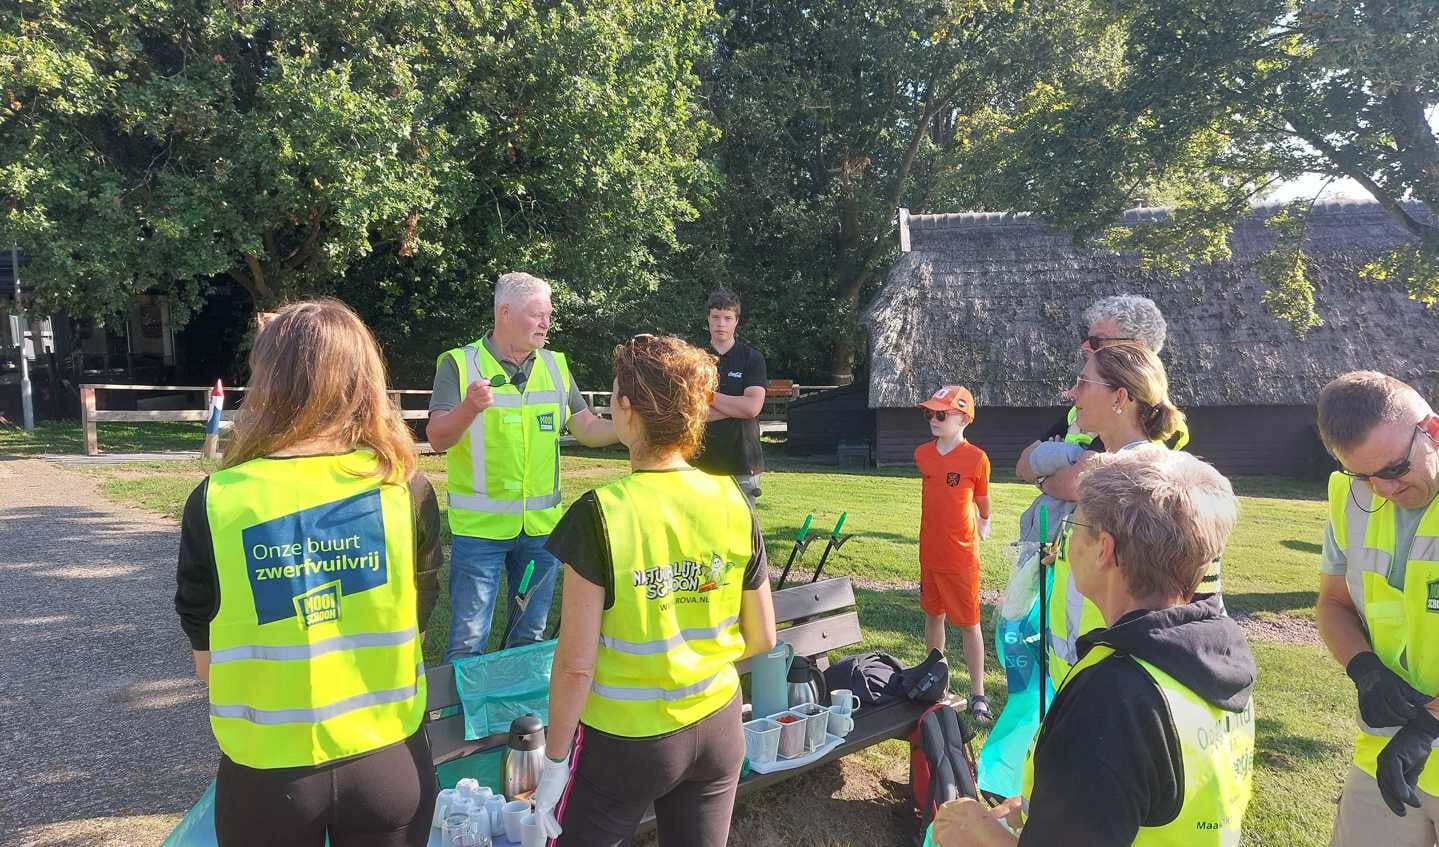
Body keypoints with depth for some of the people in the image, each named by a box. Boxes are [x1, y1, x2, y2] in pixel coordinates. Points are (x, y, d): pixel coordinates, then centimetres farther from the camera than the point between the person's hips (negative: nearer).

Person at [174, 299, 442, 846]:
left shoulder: (216, 501, -13)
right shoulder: (407, 491, -13)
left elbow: (206, 662, -3)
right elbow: (413, 627, -1)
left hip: (264, 770, 0)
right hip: (389, 759, 0)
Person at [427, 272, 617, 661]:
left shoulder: (555, 366, 7)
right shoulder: (460, 363, -6)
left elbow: (588, 430, 6)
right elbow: (438, 439, -13)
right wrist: (469, 408, -32)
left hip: (541, 526, 4)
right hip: (479, 526, -4)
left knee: (530, 636, 18)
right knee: (467, 642, 3)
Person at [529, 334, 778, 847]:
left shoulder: (599, 515, -21)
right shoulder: (735, 504, -8)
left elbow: (575, 664, -17)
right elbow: (761, 638, 1)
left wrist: (555, 760, -3)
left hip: (623, 741, -4)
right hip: (718, 728, 4)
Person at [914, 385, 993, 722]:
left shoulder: (976, 459, -15)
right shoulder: (923, 454, 1)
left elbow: (982, 501, 3)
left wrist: (982, 525, 18)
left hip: (962, 555, -5)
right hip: (929, 552, 5)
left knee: (969, 624, 4)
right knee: (933, 615, 16)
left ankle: (978, 694, 14)